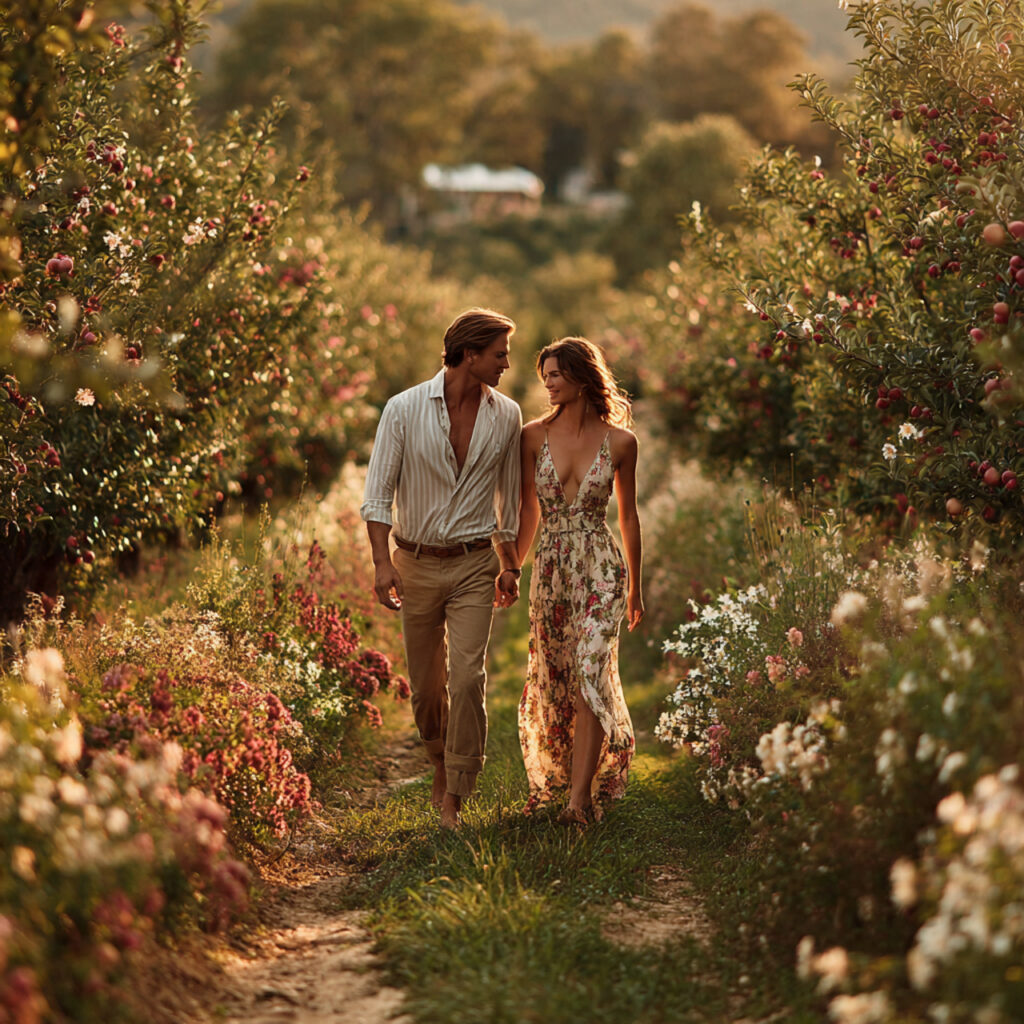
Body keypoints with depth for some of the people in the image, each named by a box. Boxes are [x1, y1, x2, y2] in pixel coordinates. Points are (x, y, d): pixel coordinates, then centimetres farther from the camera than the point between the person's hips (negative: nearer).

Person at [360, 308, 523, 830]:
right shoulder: (404, 409, -7)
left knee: (468, 677, -13)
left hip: (473, 563, 0)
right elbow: (378, 493, -7)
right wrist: (382, 562, -16)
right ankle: (442, 763, 36)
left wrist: (509, 565, 17)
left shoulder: (506, 415, 1)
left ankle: (453, 798, -6)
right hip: (417, 561, 0)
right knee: (426, 684, 9)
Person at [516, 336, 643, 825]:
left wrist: (635, 587, 13)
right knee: (551, 678, 10)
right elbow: (528, 510, 11)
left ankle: (581, 795, -11)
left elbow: (627, 514, 8)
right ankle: (552, 778, 32)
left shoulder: (619, 441, -2)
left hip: (600, 567, -2)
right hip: (550, 565, 2)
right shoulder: (534, 435, 1)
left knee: (591, 673, -12)